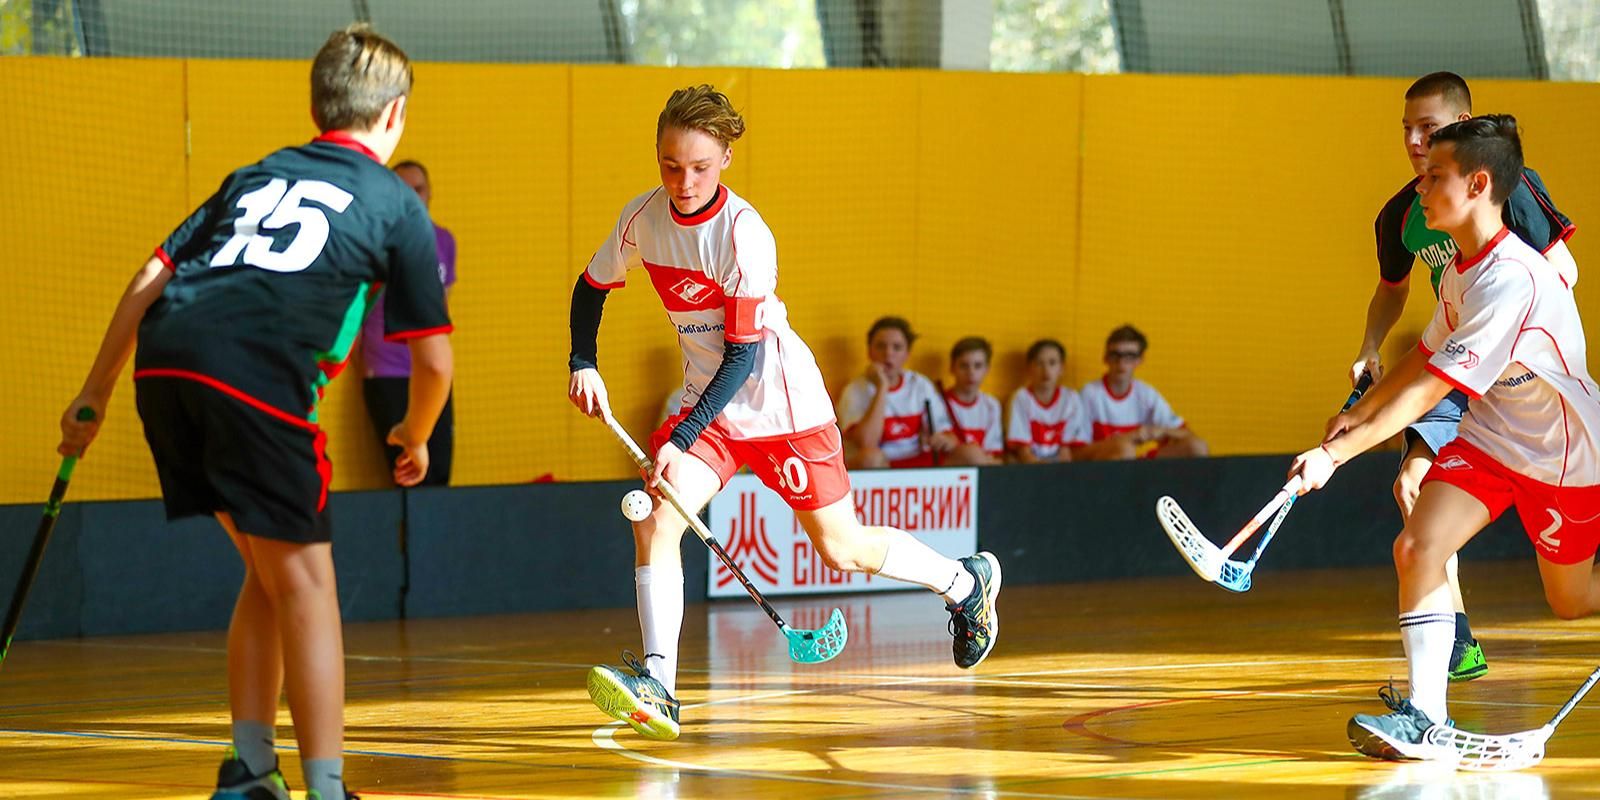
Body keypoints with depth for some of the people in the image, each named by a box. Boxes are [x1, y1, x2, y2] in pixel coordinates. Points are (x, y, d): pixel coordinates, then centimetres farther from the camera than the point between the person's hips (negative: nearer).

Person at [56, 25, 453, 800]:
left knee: (270, 568, 20)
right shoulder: (395, 204, 16)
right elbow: (433, 358, 15)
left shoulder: (256, 176, 30)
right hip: (254, 377, -5)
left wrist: (93, 396, 28)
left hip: (163, 360, 5)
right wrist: (416, 437, 34)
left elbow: (148, 281, 24)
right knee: (303, 580, 2)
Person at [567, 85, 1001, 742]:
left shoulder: (745, 235, -24)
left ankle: (966, 581, 32)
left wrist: (682, 439, -29)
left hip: (782, 400, -5)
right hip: (708, 403, 5)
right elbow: (593, 285, 12)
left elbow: (743, 355, -24)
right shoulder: (644, 218, -7)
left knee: (842, 550, 5)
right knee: (656, 521, -19)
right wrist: (583, 363, -4)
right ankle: (657, 689, -23)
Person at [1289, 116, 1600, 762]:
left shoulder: (1512, 279, -31)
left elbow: (1429, 391, -32)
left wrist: (1336, 453, -33)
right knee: (1417, 547, -16)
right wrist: (1361, 411, 17)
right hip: (1489, 432, 7)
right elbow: (1429, 353, 18)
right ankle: (1424, 718, -18)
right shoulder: (1458, 266, -2)